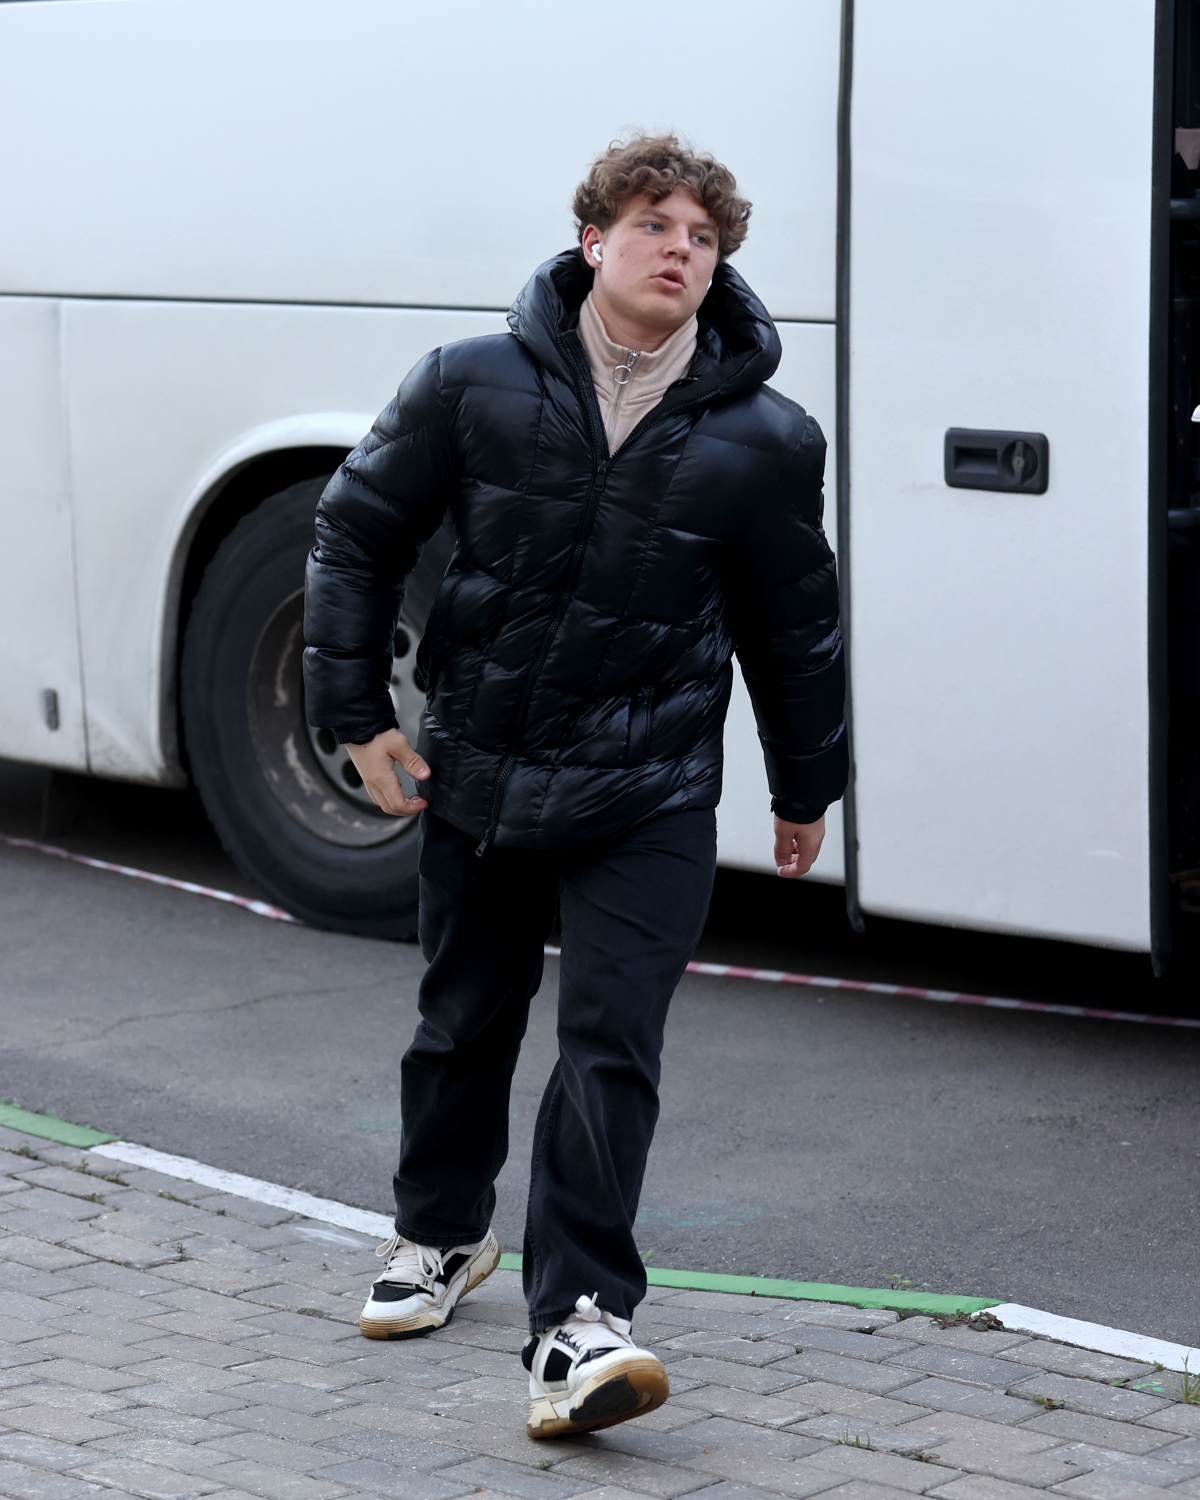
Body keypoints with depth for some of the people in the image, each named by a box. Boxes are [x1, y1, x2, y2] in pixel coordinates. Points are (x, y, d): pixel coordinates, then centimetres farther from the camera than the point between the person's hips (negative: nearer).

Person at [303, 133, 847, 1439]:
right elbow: (357, 531, 5)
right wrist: (356, 713, 3)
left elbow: (796, 630, 8)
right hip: (475, 778, 2)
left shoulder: (761, 442, -5)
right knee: (464, 1023, 17)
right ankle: (440, 1234, 42)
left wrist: (807, 791, 16)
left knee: (611, 1048, -11)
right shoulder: (473, 387, -6)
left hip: (648, 802, -2)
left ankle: (577, 1327, -12)